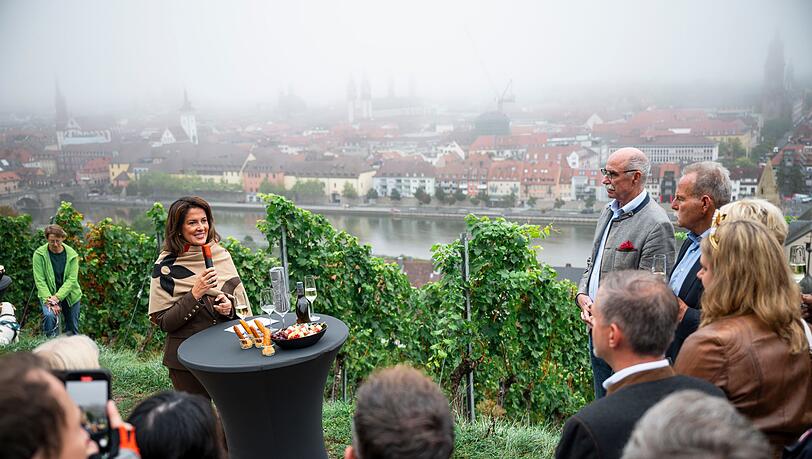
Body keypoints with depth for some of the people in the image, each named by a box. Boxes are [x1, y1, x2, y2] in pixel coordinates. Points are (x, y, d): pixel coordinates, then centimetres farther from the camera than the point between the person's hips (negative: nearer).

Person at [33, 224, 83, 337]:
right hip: (48, 294, -2)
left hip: (69, 295, 2)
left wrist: (57, 297, -25)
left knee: (73, 330, 8)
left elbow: (72, 279, -13)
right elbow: (39, 280, -15)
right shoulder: (39, 254, -12)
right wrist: (49, 299, -26)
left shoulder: (72, 254, -8)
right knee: (49, 315, -31)